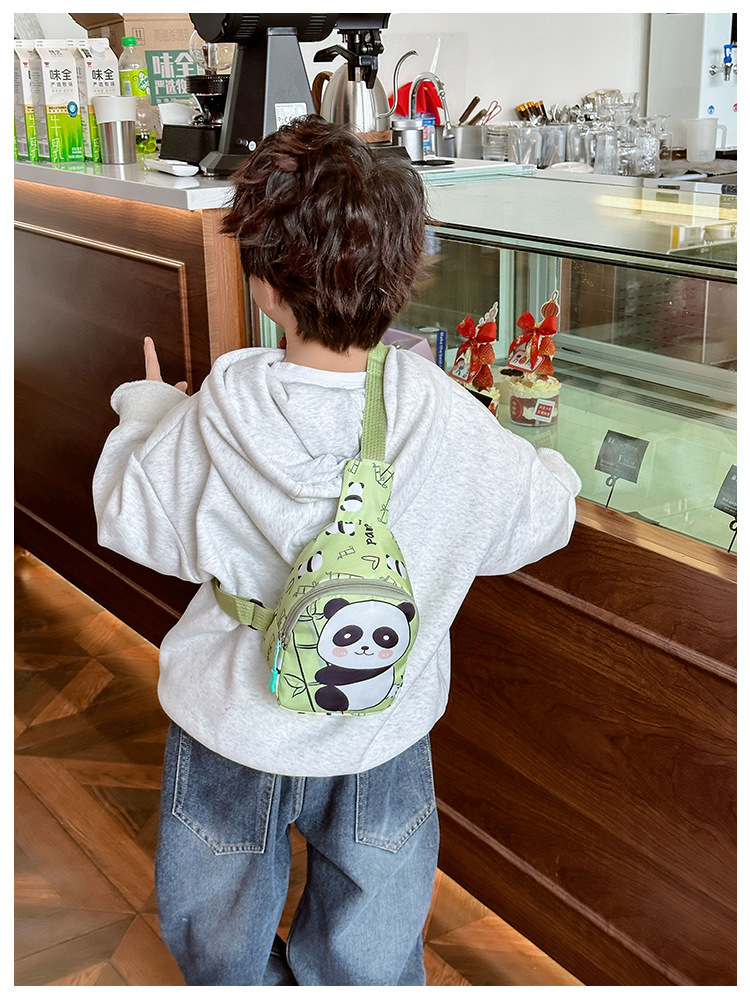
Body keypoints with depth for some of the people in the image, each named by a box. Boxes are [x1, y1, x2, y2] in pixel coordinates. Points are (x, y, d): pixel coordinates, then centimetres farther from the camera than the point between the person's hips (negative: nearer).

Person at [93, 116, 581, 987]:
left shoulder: (208, 424, -26)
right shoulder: (455, 431, -25)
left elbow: (129, 520, -8)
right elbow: (544, 515, -7)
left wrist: (146, 407, 10)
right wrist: (549, 466, 16)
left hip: (232, 728, 0)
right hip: (381, 740, 1)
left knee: (219, 943, 31)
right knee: (368, 960, 29)